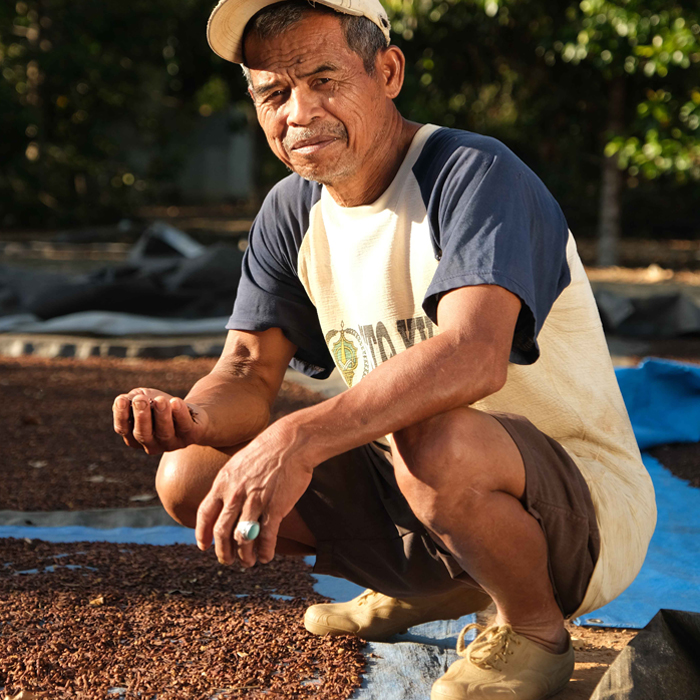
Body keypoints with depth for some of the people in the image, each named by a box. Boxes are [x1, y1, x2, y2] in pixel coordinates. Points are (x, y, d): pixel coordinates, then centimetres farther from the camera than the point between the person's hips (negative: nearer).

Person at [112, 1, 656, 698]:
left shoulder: (474, 174, -19)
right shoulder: (290, 211, 5)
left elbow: (472, 355, -37)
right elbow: (249, 370, 0)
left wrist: (298, 438, -49)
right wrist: (191, 417, -24)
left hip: (582, 509, -7)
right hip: (410, 486, 7)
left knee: (434, 440, -40)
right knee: (189, 475, -5)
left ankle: (535, 628, -7)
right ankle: (437, 585, 14)